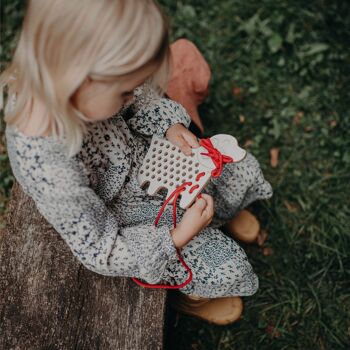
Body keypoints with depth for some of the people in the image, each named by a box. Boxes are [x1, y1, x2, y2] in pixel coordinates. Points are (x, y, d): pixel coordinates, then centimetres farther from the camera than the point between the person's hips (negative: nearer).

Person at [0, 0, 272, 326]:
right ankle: (192, 299, 35)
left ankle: (222, 213, 48)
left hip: (144, 152, 6)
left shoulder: (53, 79, -27)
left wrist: (170, 126, -17)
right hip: (123, 219, -6)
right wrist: (178, 237, -26)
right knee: (226, 268, -1)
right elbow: (100, 251, -26)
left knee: (242, 171, 12)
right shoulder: (54, 176, -44)